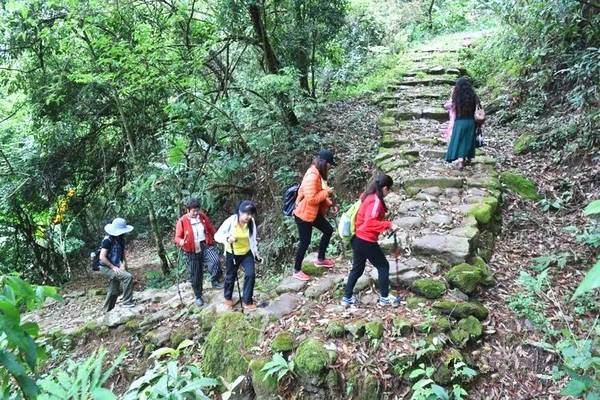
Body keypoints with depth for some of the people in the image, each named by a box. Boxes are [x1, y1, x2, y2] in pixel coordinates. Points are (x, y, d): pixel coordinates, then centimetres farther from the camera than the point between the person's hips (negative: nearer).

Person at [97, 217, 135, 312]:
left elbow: (123, 255, 12)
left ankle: (107, 312, 34)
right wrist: (113, 267, -21)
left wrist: (123, 265, -6)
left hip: (115, 267, 9)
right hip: (106, 267, -9)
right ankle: (127, 302, -18)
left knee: (114, 292, 18)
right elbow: (102, 257, -21)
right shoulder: (108, 240, -19)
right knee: (128, 277, -26)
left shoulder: (121, 240, 4)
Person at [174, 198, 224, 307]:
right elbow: (177, 237, -10)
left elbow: (211, 229, 14)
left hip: (206, 246, 2)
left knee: (215, 261, -28)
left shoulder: (202, 216, 2)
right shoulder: (182, 221, -9)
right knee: (195, 275, 8)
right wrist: (180, 242, -32)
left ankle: (215, 282, -4)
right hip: (192, 251, -2)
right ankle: (198, 296, 28)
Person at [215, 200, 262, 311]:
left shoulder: (251, 222, -15)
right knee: (230, 277, 15)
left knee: (250, 274, -12)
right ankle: (228, 298, 42)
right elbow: (217, 235, -23)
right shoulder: (230, 221, -25)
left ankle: (247, 301, 6)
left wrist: (256, 253, 6)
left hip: (247, 253, 2)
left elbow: (253, 238, 0)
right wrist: (227, 238, -42)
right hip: (232, 254, -2)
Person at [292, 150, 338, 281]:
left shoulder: (318, 174, 6)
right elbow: (311, 199, -31)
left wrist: (330, 204, 4)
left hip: (314, 212, 10)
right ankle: (297, 271, 17)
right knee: (305, 242, 0)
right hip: (304, 214, -10)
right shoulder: (312, 176, -27)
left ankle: (320, 259, 34)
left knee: (328, 230, 18)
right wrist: (327, 192, -20)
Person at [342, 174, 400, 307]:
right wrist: (388, 225, -24)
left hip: (357, 238, 9)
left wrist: (385, 224, 16)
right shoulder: (376, 201, -19)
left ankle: (347, 297, 24)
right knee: (383, 266, 9)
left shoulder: (367, 196, 9)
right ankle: (384, 297, 21)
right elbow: (370, 222, -28)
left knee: (357, 268, 18)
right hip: (366, 241, -9)